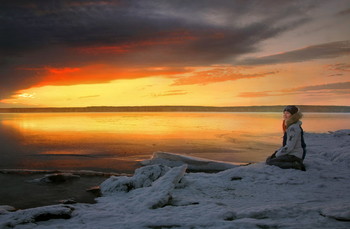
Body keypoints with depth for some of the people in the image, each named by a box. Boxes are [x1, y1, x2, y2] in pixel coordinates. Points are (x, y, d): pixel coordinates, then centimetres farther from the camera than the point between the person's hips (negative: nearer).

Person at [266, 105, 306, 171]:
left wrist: (277, 154, -12)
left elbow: (289, 147, -23)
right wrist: (278, 151, 8)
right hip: (291, 153, 11)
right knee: (269, 158, 17)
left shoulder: (293, 128, -20)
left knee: (269, 161, -17)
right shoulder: (290, 126, 12)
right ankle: (296, 163, 9)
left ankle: (295, 165, -16)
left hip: (294, 156, -11)